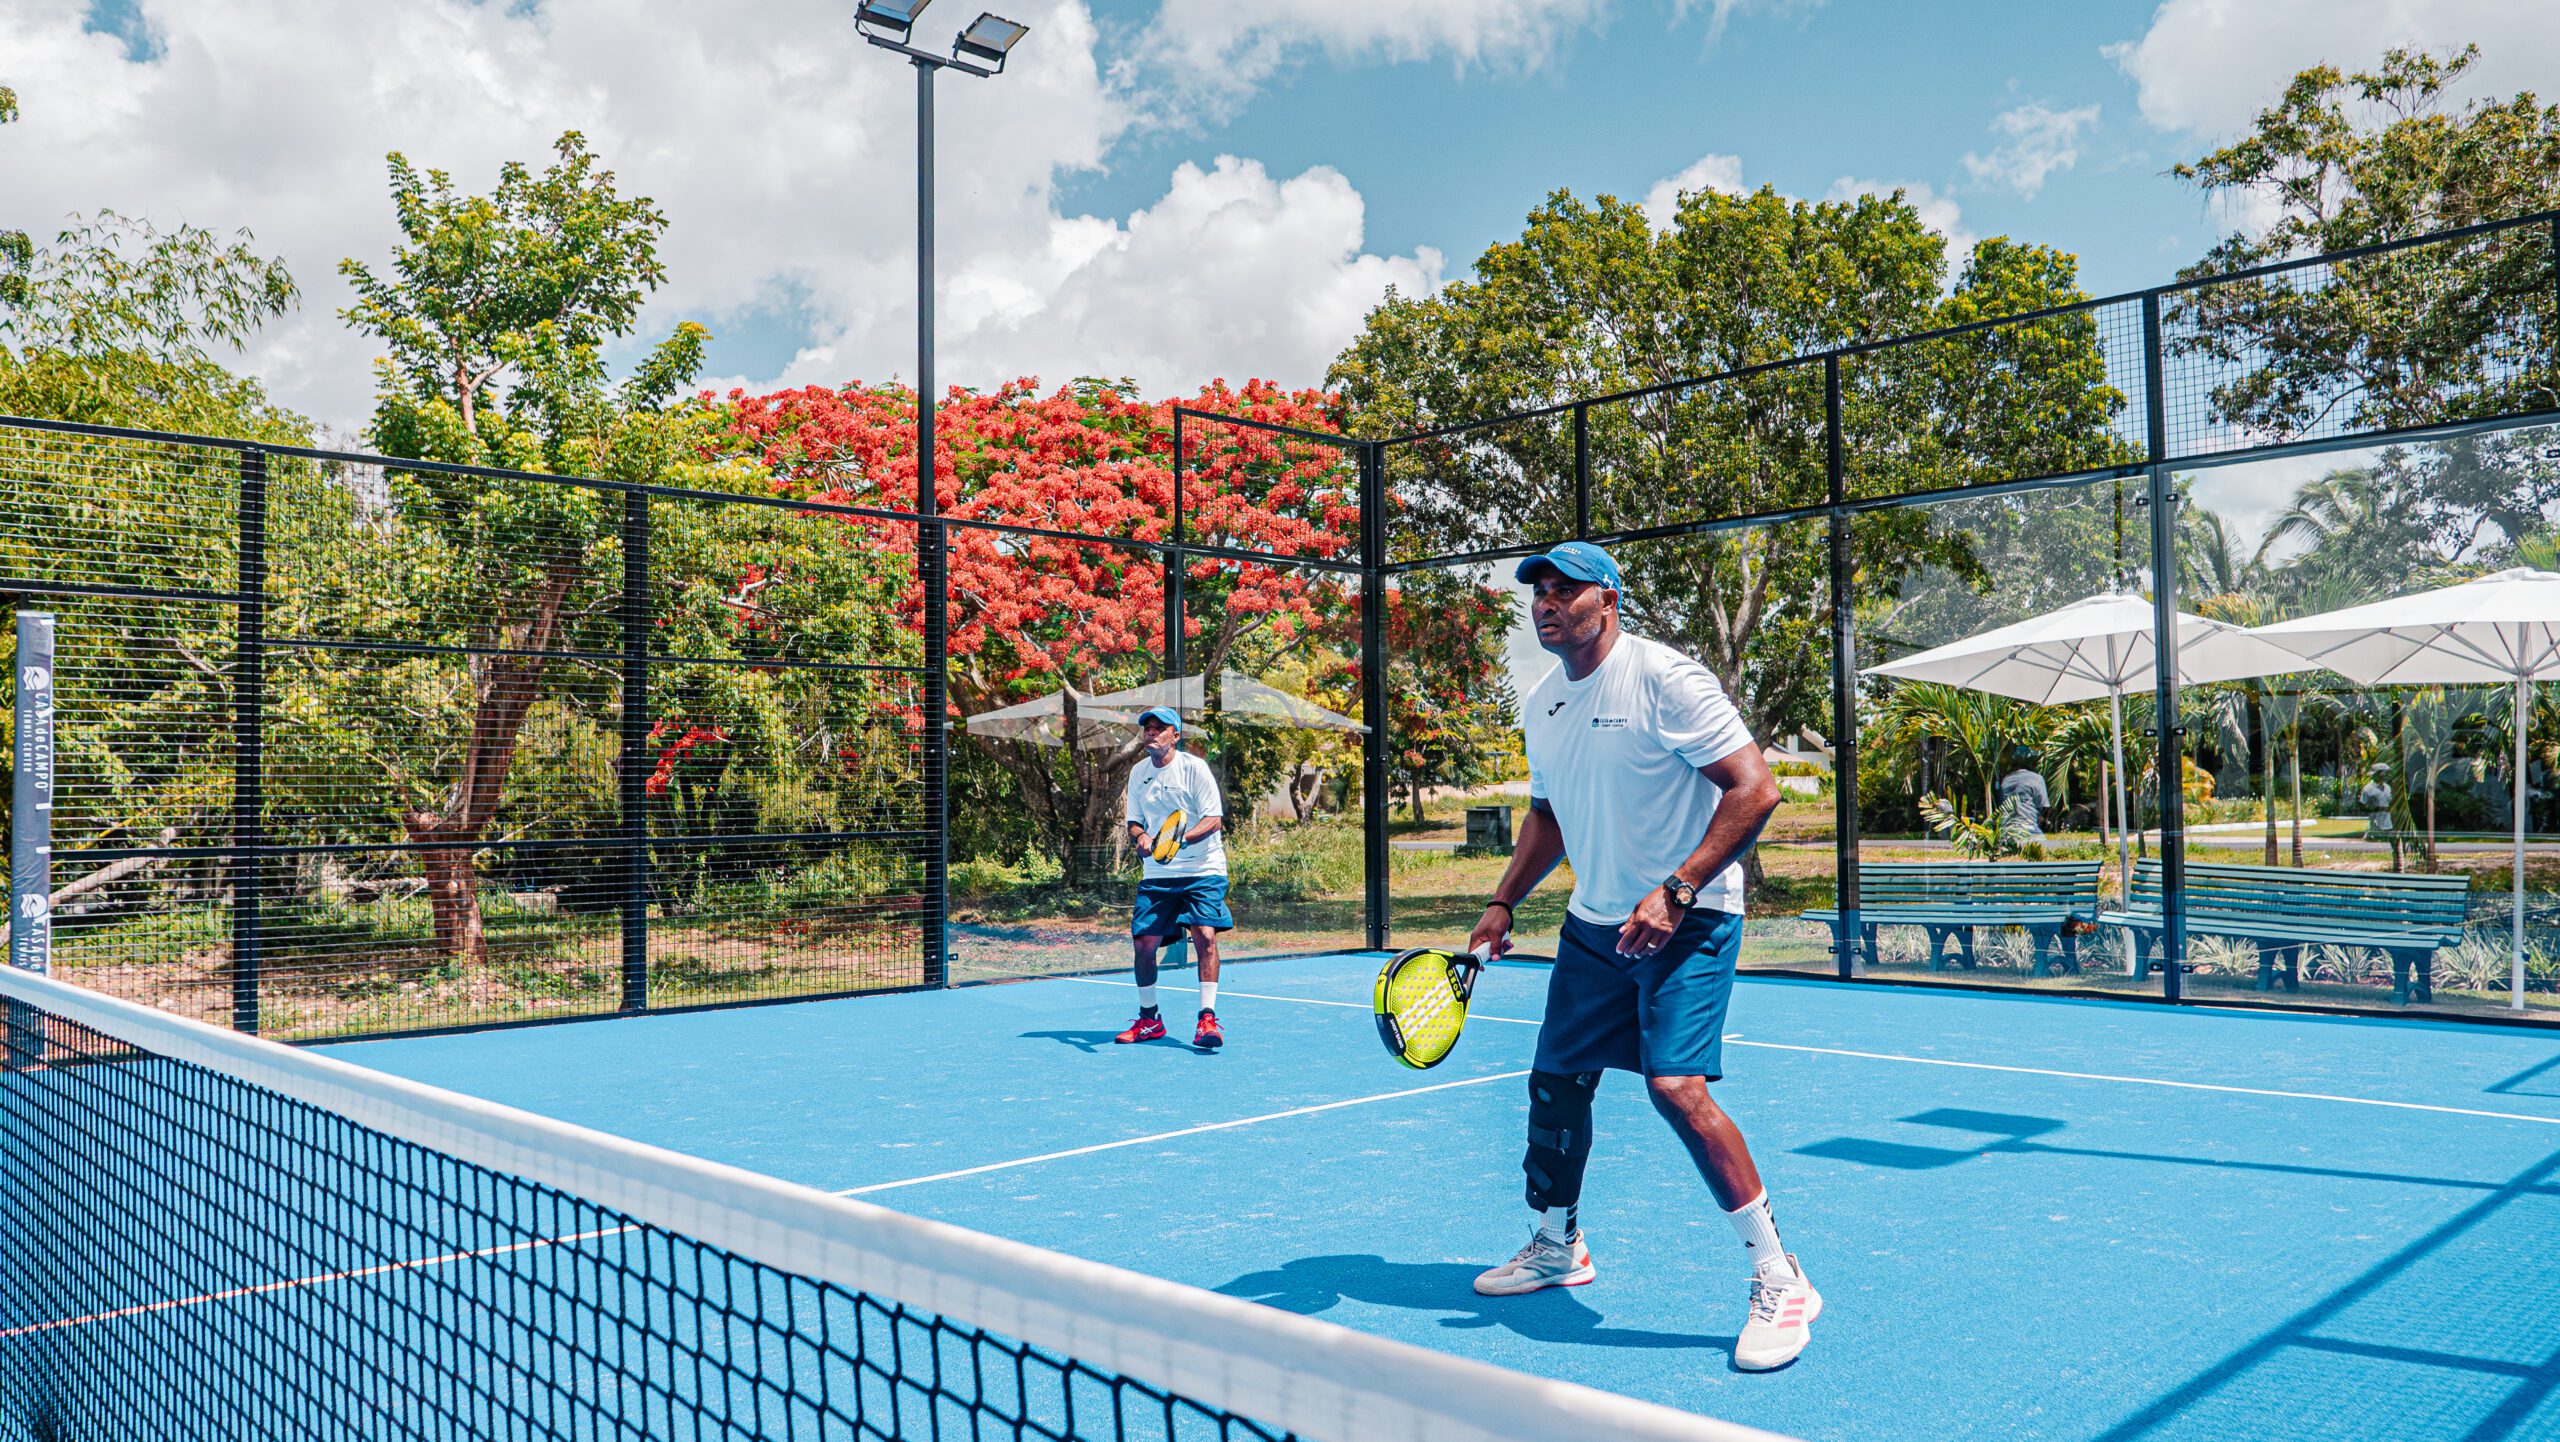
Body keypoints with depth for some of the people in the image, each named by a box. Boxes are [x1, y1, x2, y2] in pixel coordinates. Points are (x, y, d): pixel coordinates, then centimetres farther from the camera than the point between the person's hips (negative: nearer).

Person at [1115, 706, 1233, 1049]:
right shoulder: (1138, 772, 9)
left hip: (1202, 870, -4)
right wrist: (1141, 837, -10)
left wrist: (1181, 838, -28)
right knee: (1143, 942, -1)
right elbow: (1133, 822, 14)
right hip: (1157, 874, 4)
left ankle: (1207, 1019, -12)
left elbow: (1214, 819, -12)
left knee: (1204, 935, -18)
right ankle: (1149, 1019, 18)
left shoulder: (1194, 767, -7)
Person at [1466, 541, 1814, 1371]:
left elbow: (1755, 789, -20)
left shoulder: (1664, 679, -16)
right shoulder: (1541, 705, 8)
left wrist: (1676, 892, -26)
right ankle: (1556, 1246, 34)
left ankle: (1779, 1281, -4)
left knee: (1677, 1087, -20)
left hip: (1686, 922, -7)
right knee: (1555, 1083, 10)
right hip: (1592, 927, 8)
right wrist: (1503, 902, 12)